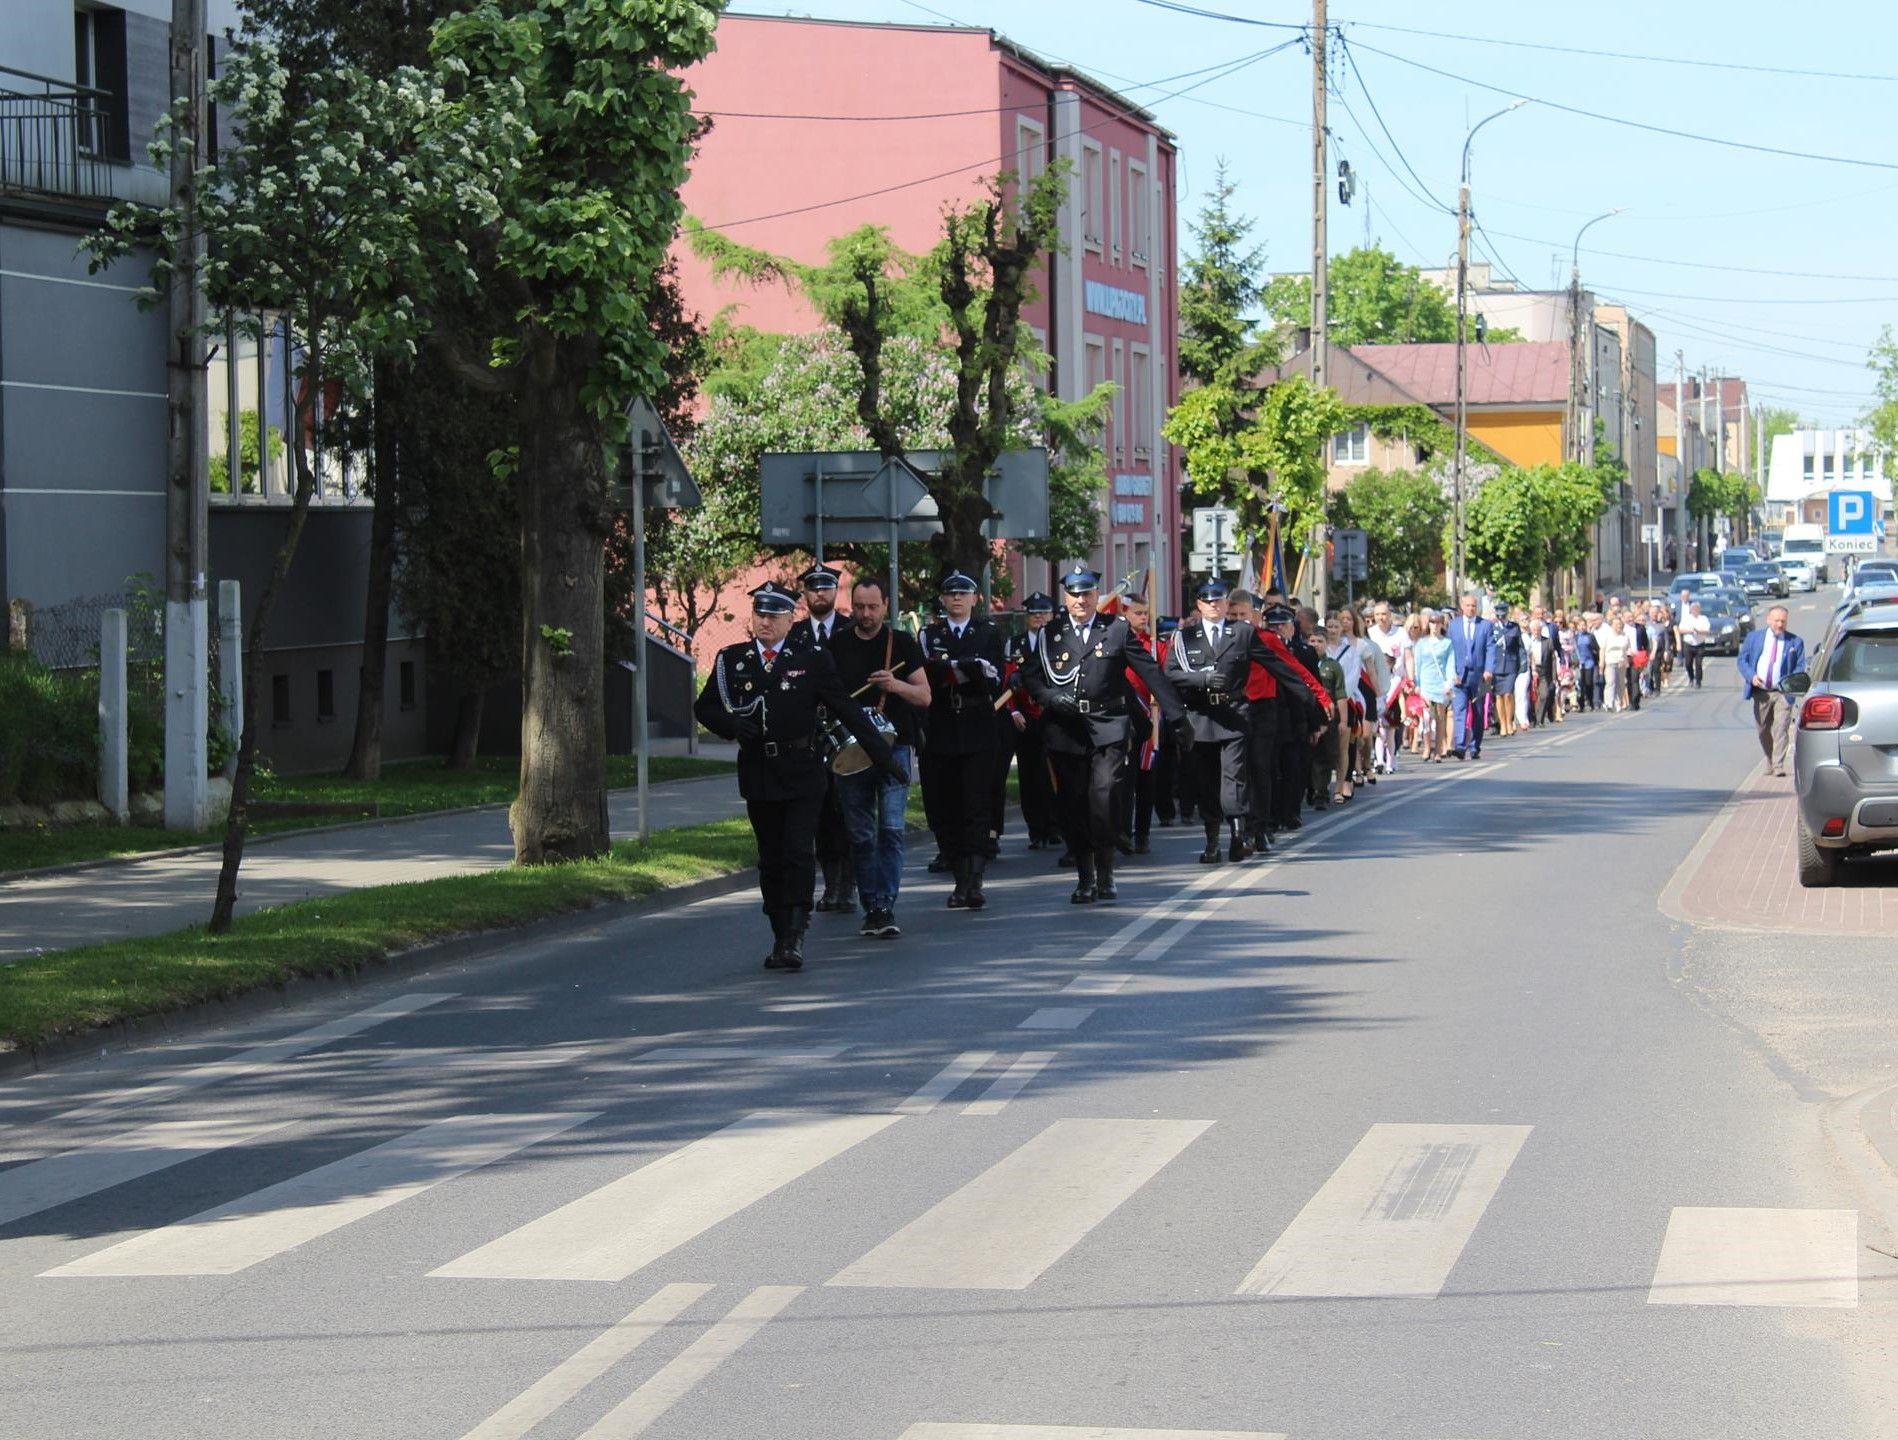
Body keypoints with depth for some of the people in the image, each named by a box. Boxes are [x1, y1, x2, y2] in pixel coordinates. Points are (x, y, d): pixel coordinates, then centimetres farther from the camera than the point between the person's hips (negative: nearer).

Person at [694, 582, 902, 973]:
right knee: (771, 860, 7)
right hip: (759, 777, 2)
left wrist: (885, 758, -1)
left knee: (799, 854, -11)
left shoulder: (812, 659, 0)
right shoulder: (731, 660, 7)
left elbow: (848, 711, 1)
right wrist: (731, 724, -10)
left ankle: (795, 937, -10)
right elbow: (704, 706, 12)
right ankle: (781, 937, 14)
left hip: (802, 775, -2)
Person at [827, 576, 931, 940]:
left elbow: (925, 696, 1)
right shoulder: (837, 644, 8)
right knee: (860, 835, 4)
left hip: (894, 747, -2)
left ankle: (887, 909, -12)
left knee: (892, 828, -11)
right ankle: (871, 908, 12)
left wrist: (896, 685, -18)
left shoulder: (902, 643, 3)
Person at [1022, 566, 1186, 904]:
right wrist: (1051, 697, -10)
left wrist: (1175, 714, 1)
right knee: (1073, 805, 2)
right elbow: (1029, 676, 10)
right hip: (1066, 731, 2)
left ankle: (1105, 874, -4)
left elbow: (1150, 671, 5)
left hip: (1108, 727, -2)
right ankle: (1085, 879, 13)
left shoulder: (1118, 629, 7)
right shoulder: (1050, 635, 11)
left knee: (1103, 796, -16)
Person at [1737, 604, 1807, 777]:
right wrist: (1751, 676, -10)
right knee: (1763, 729, 10)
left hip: (1783, 693, -2)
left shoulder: (1795, 642, 4)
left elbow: (1800, 667, 5)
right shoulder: (1754, 638, 8)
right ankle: (1769, 762, 27)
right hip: (1760, 691, 2)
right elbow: (1742, 659, 8)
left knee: (1781, 729, -12)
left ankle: (1778, 766, -11)